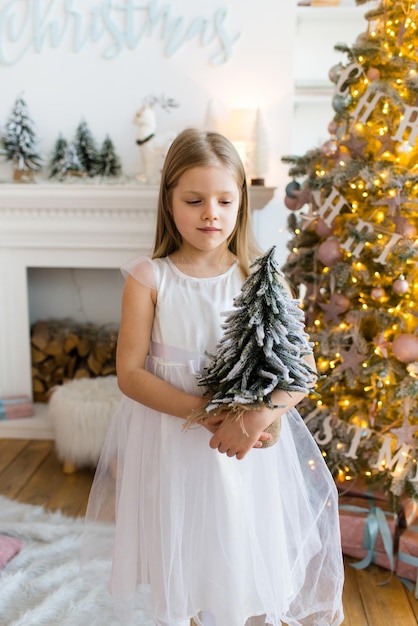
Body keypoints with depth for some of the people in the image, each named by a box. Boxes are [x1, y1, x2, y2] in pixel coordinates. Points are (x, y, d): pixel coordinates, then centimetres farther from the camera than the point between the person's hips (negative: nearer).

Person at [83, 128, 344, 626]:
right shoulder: (149, 279, -8)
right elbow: (129, 373, -11)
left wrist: (256, 417, -25)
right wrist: (204, 413, -22)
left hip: (247, 449, 1)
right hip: (168, 445, -1)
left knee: (235, 559, 15)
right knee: (172, 565, 16)